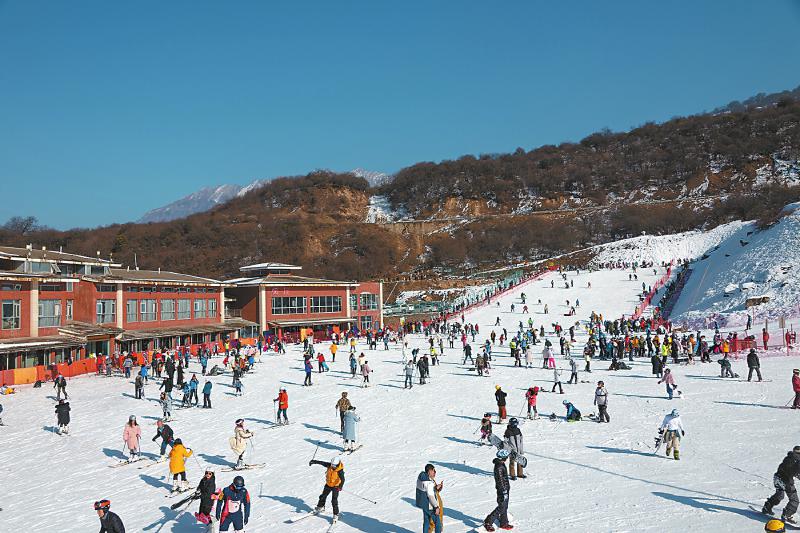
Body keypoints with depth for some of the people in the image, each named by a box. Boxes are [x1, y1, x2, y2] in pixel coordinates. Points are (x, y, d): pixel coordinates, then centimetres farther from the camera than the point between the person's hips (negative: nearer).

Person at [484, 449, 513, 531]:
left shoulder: (501, 464, 5)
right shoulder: (499, 468, -26)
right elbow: (500, 481, -24)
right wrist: (504, 492, -22)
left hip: (505, 489, 10)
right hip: (502, 490, -10)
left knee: (505, 507, 18)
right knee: (501, 508, -2)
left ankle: (504, 523, 30)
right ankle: (488, 522, 6)